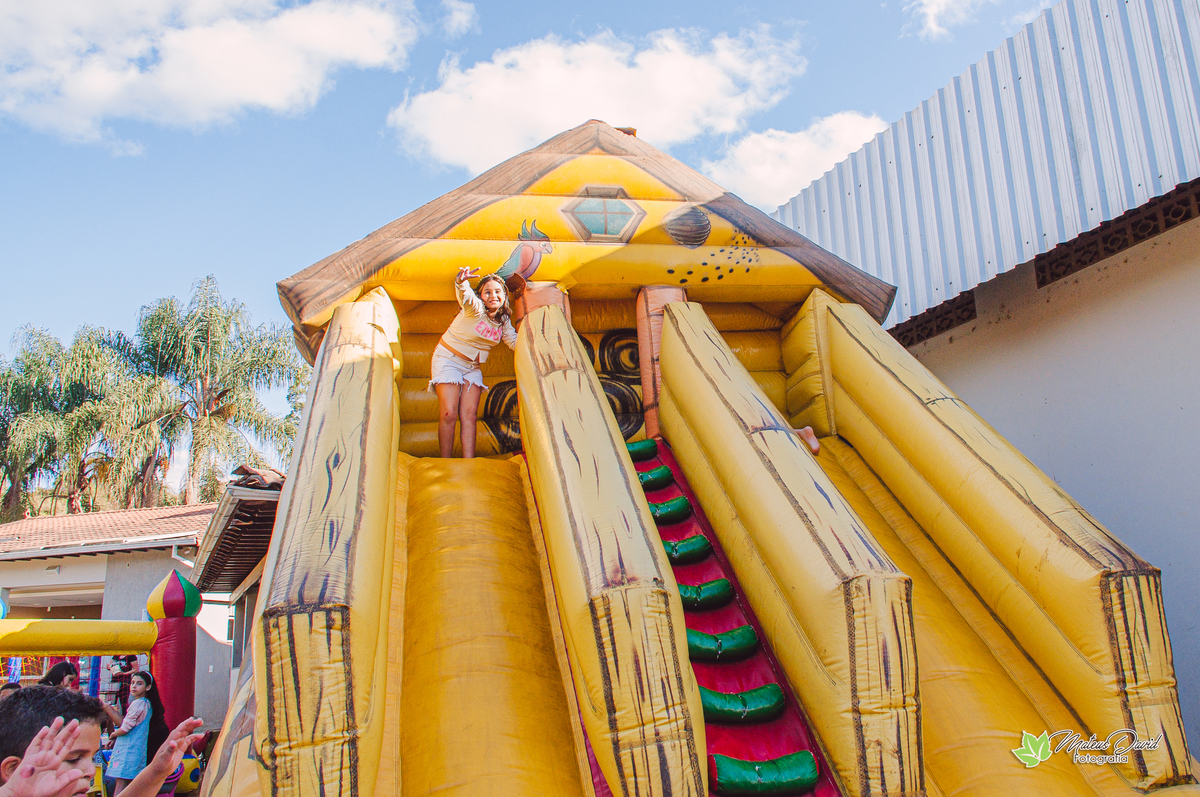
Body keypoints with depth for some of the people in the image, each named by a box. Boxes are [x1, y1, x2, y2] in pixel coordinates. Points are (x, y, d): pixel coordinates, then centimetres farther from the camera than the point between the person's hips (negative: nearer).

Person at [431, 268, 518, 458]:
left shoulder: (504, 321, -1)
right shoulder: (476, 309, -23)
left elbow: (515, 342, 10)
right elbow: (466, 298, -46)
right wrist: (461, 283, -68)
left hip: (472, 367, 6)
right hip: (448, 359, -6)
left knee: (469, 416, -4)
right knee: (449, 414, -13)